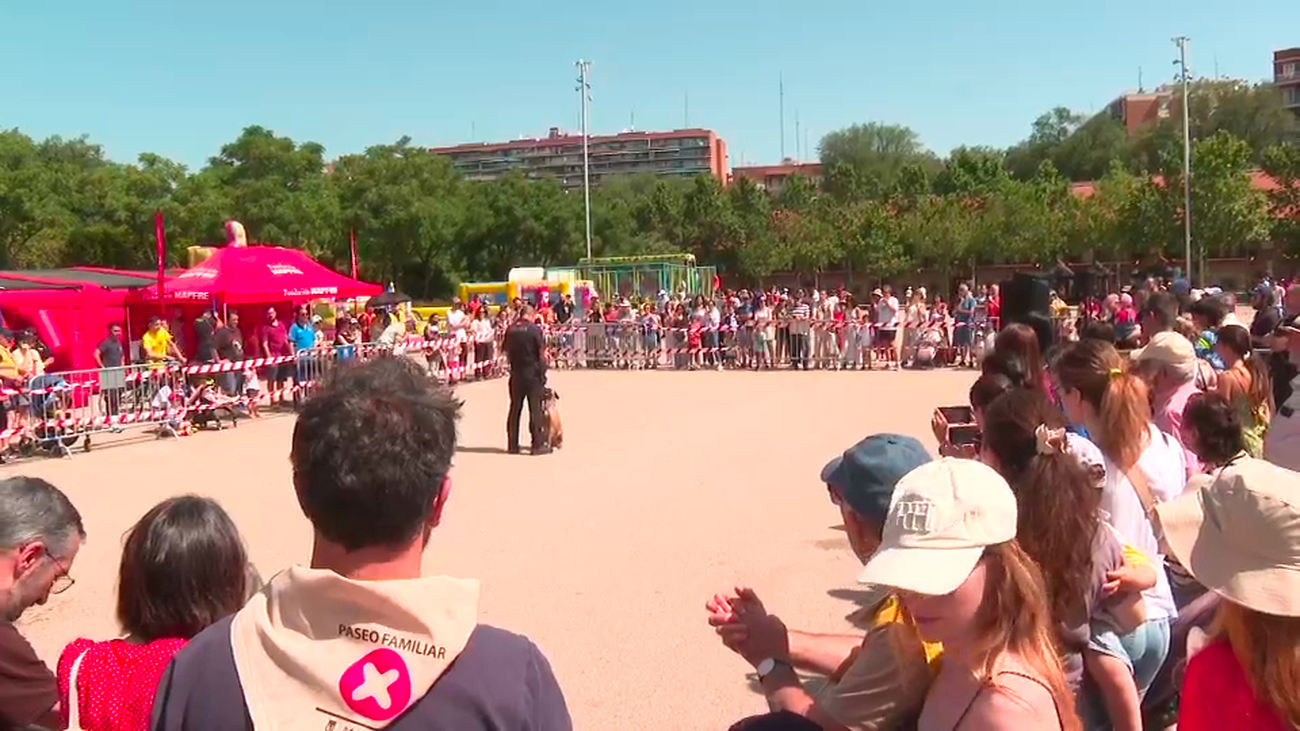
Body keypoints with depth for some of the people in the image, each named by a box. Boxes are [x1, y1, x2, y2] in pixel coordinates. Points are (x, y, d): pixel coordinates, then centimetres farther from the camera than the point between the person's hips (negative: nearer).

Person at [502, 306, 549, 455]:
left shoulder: (510, 330, 3)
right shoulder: (535, 329, -10)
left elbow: (506, 351, 8)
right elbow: (542, 353, -10)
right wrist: (543, 370, 0)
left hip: (516, 374, 4)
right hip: (533, 373, -4)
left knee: (515, 408, 11)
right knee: (535, 409, 1)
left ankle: (512, 445, 15)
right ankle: (538, 445, 2)